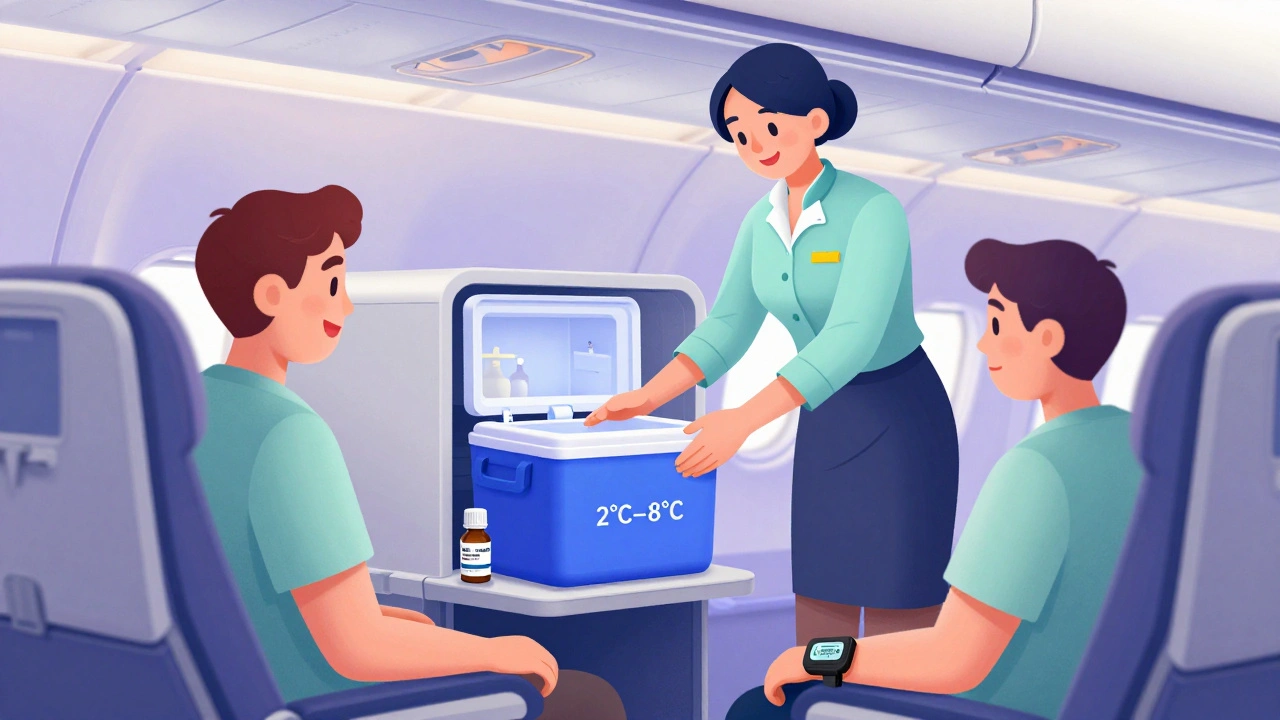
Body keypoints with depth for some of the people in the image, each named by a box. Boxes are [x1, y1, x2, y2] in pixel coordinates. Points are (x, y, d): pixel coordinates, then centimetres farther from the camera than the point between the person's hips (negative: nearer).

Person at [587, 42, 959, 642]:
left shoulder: (875, 210, -22)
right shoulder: (763, 220, 2)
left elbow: (852, 338, -31)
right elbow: (727, 330, 2)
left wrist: (744, 420, -38)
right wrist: (648, 397, -13)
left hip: (902, 420, -7)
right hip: (829, 424, 7)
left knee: (896, 621, -2)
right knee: (819, 613, 10)